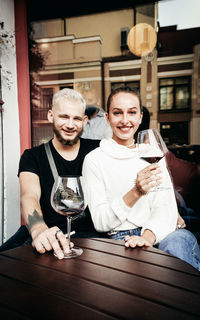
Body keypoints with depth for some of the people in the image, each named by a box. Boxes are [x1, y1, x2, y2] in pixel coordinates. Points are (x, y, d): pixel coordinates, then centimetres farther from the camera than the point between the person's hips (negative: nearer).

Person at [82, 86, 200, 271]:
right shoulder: (94, 159, 1)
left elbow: (166, 206, 0)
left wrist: (148, 236, -21)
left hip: (159, 235, 3)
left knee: (180, 239, -32)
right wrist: (135, 192, -20)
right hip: (121, 240, -2)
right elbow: (100, 222, -4)